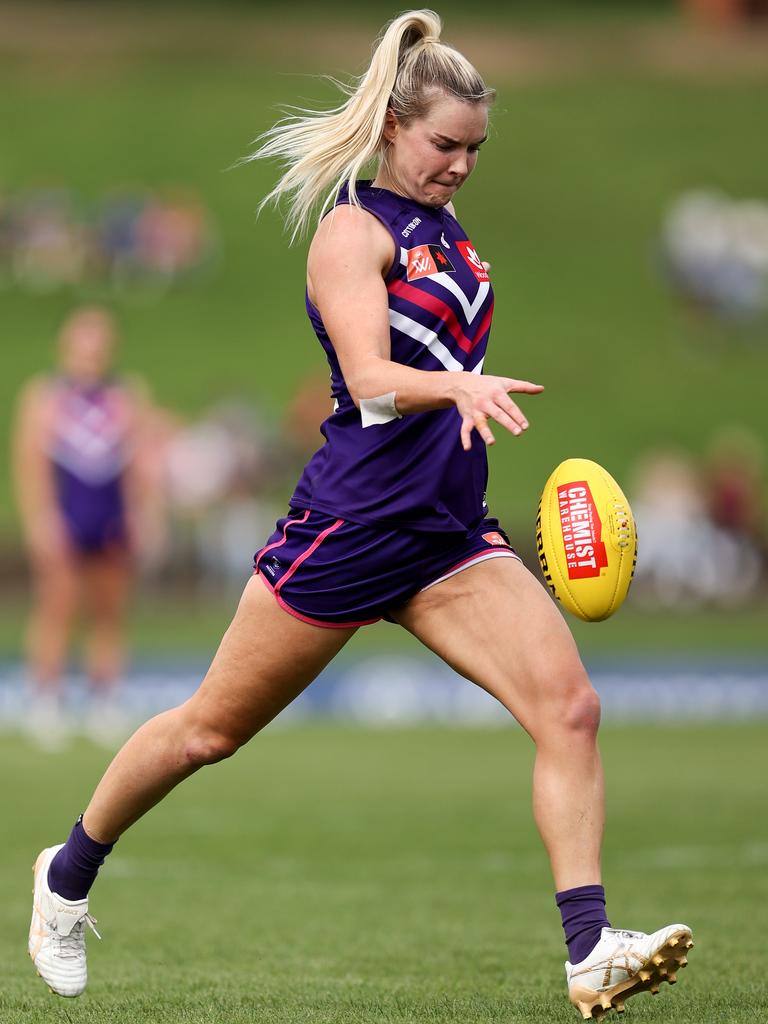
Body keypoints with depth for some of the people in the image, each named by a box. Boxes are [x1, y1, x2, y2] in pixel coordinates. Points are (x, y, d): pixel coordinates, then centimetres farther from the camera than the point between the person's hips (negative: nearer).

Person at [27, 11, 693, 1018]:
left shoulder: (443, 228, 13)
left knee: (570, 705, -13)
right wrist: (462, 383, -42)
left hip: (448, 534, 7)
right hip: (349, 522, -7)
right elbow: (370, 377, -26)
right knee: (212, 729, 7)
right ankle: (70, 872, 30)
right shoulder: (355, 227, -10)